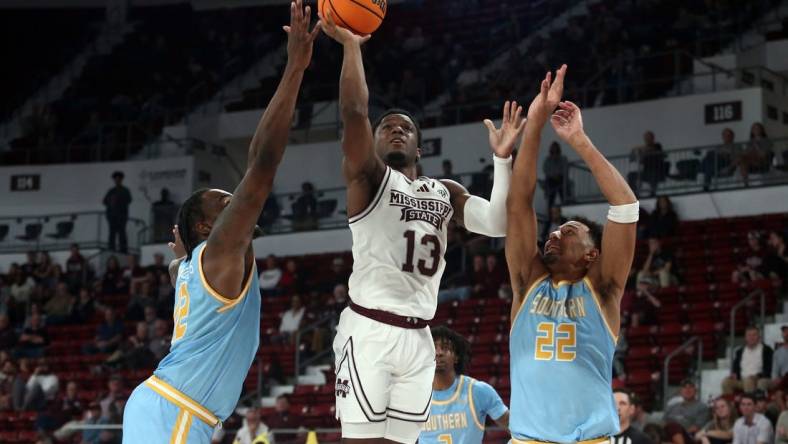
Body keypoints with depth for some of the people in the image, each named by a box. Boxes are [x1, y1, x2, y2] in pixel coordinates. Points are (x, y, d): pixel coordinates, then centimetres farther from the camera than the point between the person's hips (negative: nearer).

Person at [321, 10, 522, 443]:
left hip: (418, 337, 6)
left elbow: (498, 223, 4)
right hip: (370, 330, -6)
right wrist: (351, 46, -10)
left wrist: (502, 157, -1)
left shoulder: (445, 192, 19)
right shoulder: (368, 176, 3)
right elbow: (353, 111, -14)